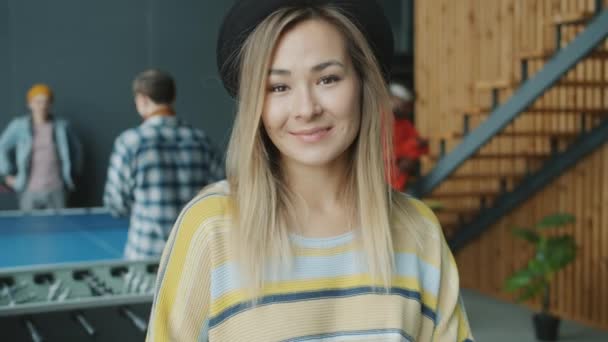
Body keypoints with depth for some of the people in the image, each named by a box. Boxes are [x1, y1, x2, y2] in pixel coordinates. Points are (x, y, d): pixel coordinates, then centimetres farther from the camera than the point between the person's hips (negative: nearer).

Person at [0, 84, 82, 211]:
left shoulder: (62, 126, 3)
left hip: (57, 190, 1)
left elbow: (76, 149, 16)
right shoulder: (19, 125, -1)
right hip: (30, 191, -1)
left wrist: (72, 174, 15)